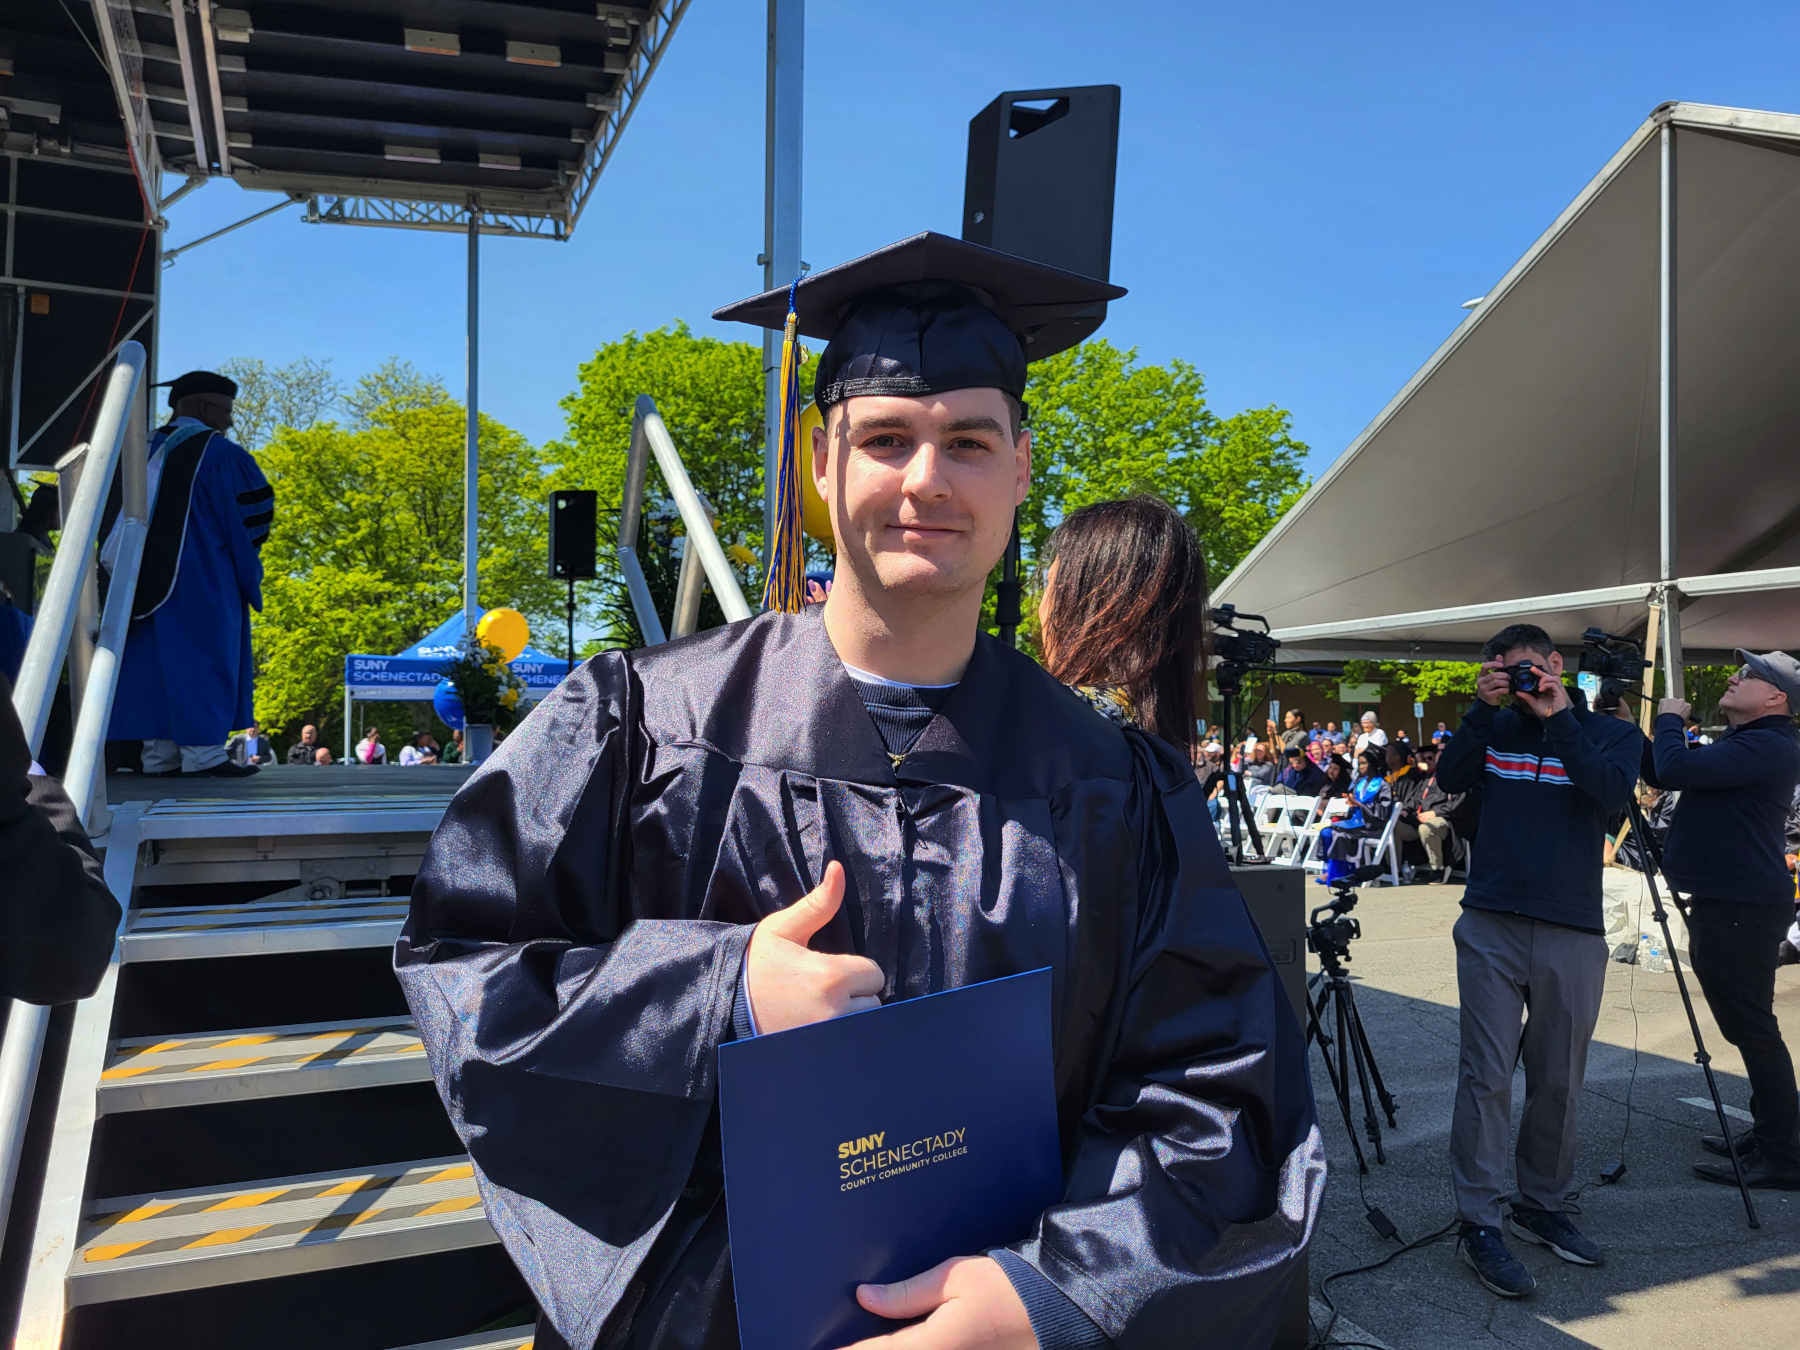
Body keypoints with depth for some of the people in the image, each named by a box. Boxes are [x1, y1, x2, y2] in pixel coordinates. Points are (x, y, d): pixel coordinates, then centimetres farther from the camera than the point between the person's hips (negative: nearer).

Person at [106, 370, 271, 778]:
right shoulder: (218, 451, -6)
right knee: (202, 658, -6)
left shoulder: (150, 450, 15)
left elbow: (123, 513, 17)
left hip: (149, 581, 7)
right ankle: (203, 752, -10)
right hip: (204, 580, -7)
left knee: (158, 659, 7)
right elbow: (248, 513, -8)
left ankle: (159, 755, 7)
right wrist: (250, 575, 0)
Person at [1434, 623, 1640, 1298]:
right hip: (1491, 926, 0)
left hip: (1573, 932, 1)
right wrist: (1482, 707, -11)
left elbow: (1613, 792, -12)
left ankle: (1541, 1204, 25)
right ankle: (1478, 1224, 1)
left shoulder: (1610, 732, 7)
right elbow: (1450, 777, -5)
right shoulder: (1495, 728, 10)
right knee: (1487, 1076, -4)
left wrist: (1559, 718, -14)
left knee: (1559, 1082, 8)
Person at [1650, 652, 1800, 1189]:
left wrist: (1669, 719, -9)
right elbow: (1665, 771, 25)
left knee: (1752, 1028, -5)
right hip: (1723, 904, 11)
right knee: (1747, 1027, 17)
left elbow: (1676, 769, -28)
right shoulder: (1739, 744, 19)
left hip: (1744, 908, -11)